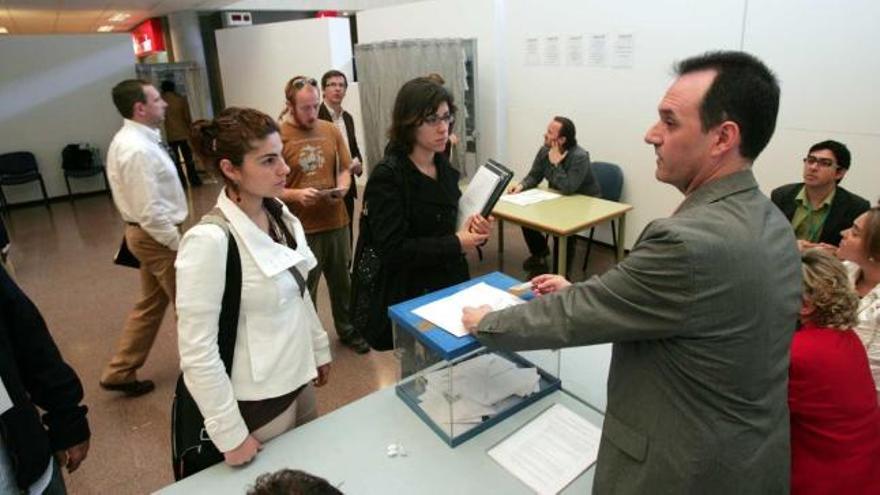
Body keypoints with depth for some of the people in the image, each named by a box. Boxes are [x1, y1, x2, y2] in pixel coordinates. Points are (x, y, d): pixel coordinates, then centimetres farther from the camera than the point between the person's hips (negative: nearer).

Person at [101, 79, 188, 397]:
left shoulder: (130, 139, 9)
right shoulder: (138, 150, -24)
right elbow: (150, 212, -26)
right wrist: (179, 244, -18)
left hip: (148, 233, 10)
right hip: (156, 235, -10)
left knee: (152, 303, 20)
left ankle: (120, 372, 30)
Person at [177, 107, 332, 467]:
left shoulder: (280, 215, -3)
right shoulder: (210, 241, -26)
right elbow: (197, 352, -23)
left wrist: (319, 349, 15)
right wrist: (231, 435, -17)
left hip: (298, 376, 7)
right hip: (258, 398, -7)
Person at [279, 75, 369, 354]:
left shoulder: (330, 130, 3)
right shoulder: (277, 136, -11)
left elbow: (344, 169, 11)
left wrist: (342, 187, -10)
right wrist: (296, 195, -25)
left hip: (336, 221, 4)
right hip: (301, 228, -4)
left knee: (342, 280, 18)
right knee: (304, 288, 10)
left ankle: (348, 330, 39)